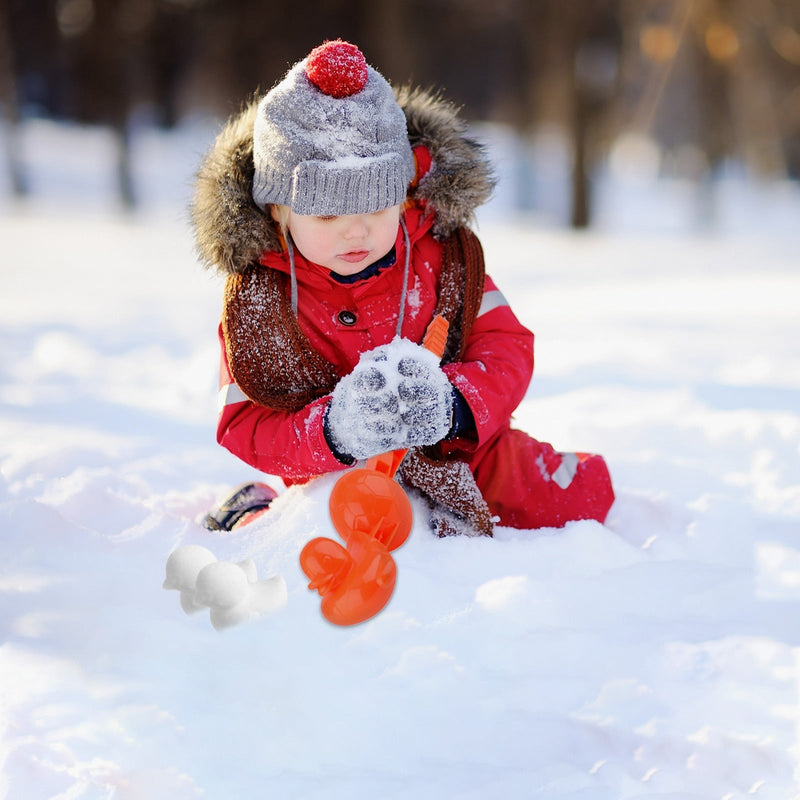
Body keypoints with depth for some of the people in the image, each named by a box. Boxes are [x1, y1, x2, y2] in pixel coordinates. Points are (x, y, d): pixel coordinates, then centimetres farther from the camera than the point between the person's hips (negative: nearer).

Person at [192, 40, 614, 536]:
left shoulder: (443, 254, -10)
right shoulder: (258, 297, -16)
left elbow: (507, 348, -9)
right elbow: (244, 431, -19)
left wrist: (453, 405, -32)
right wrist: (331, 431, -39)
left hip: (464, 446, 3)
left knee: (582, 497, 1)